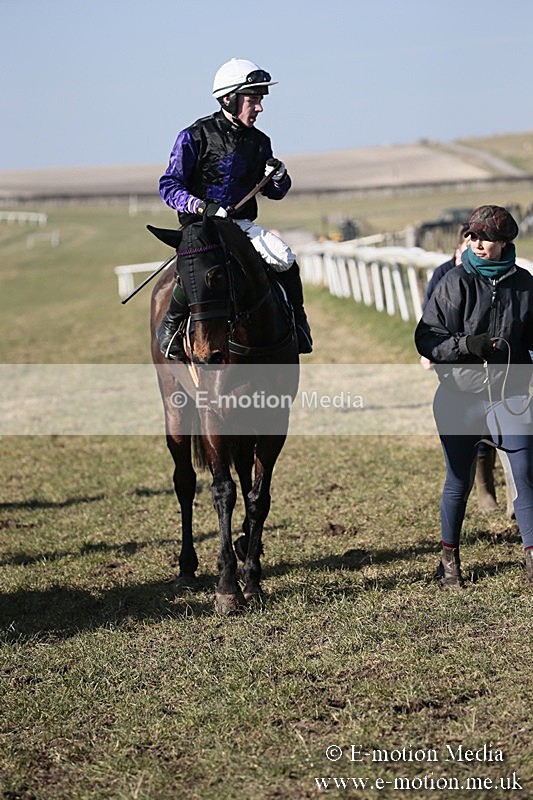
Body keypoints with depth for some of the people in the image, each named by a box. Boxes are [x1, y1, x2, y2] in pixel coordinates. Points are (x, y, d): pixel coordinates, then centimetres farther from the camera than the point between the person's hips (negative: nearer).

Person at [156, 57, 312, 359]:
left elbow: (275, 192, 15)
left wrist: (280, 176, -9)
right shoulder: (195, 136, -6)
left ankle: (296, 319, 8)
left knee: (286, 259, -16)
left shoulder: (259, 141, 9)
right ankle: (171, 325, -7)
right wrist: (202, 206, -24)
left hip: (243, 223, 4)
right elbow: (169, 185, -8)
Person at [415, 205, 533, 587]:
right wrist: (467, 344, -21)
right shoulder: (455, 283, -3)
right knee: (459, 480, 8)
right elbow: (426, 338, -7)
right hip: (459, 397, -1)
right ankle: (449, 558, 25)